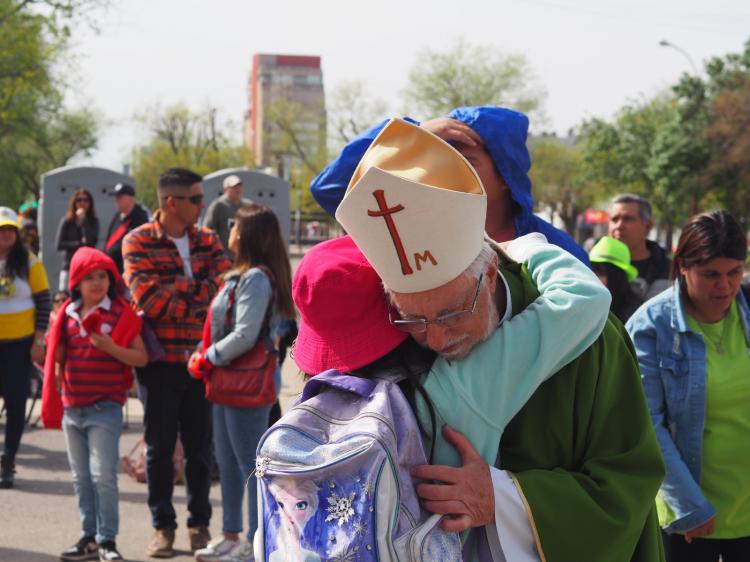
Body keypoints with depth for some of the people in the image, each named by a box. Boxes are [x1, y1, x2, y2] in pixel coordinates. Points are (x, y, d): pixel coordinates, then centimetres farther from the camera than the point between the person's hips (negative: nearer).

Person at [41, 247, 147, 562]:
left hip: (105, 408, -5)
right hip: (72, 406, 5)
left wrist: (110, 347, -21)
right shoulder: (67, 314, 8)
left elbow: (141, 358, -8)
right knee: (81, 478, 11)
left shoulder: (121, 313, -5)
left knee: (103, 475, -9)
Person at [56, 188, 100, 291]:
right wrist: (80, 243, -6)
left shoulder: (93, 221, 4)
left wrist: (83, 219, -10)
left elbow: (92, 241, -13)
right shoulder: (66, 221, 4)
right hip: (69, 267, 1)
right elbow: (59, 245, -2)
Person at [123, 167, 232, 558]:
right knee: (160, 446, 5)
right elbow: (149, 300, -16)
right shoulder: (138, 242, -3)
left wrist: (177, 291, -17)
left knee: (200, 446, 8)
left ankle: (200, 524, 21)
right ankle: (162, 526, 17)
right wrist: (199, 290, -10)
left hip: (201, 359, 3)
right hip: (159, 360, -3)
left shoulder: (207, 241, 9)